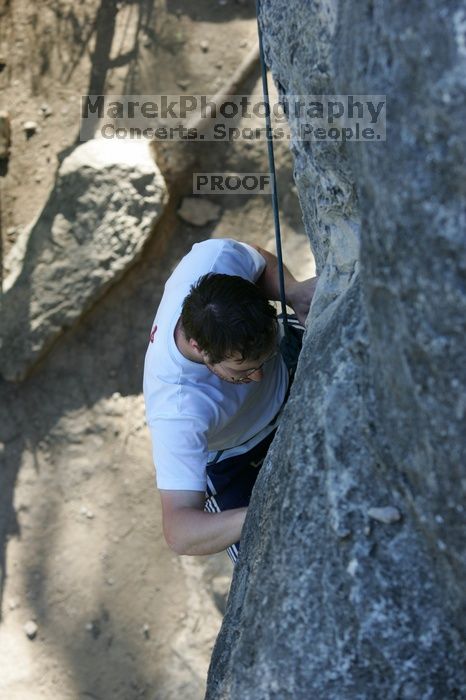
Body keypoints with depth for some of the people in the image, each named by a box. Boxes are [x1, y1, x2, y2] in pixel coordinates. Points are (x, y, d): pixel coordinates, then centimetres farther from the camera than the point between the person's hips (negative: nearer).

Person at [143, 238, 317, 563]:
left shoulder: (217, 257, -39)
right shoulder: (178, 411, -49)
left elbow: (262, 262, -11)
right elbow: (179, 533, -51)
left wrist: (294, 292, -33)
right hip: (230, 456, -4)